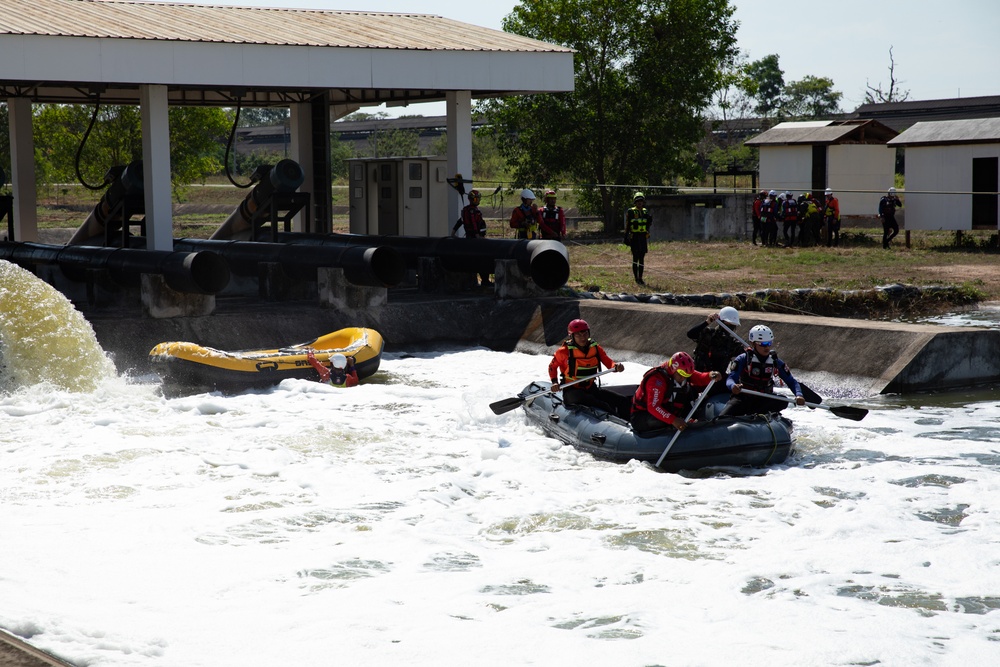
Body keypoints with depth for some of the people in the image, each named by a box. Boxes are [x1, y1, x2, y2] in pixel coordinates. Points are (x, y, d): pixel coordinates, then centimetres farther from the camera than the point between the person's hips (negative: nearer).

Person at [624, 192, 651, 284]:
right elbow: (627, 225, -5)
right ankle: (636, 279, 0)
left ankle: (640, 278, 12)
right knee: (635, 258, -4)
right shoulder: (631, 212, -4)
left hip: (643, 237, 5)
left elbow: (648, 225, 18)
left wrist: (649, 219, -3)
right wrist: (626, 237, -10)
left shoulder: (645, 212, 12)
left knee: (642, 259, 7)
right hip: (634, 237, -5)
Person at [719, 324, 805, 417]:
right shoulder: (743, 359, -6)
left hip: (764, 401, 3)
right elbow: (730, 379, -16)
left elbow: (792, 382, 4)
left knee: (783, 401, -29)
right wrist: (733, 386, -42)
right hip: (743, 398, -3)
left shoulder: (775, 362, 3)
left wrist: (798, 395, -19)